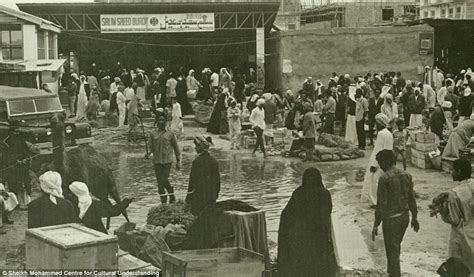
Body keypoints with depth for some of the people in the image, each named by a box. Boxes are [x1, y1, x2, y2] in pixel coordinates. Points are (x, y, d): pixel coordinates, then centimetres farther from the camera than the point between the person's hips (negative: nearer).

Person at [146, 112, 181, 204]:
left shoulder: (170, 135, 5)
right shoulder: (153, 135, 9)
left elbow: (176, 148, 9)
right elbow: (150, 147, 7)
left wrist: (178, 161, 8)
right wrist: (148, 154, -15)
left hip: (167, 161, -2)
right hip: (157, 161, 2)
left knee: (164, 180, -11)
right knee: (160, 182, 3)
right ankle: (163, 201, 13)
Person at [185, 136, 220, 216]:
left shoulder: (197, 161, -13)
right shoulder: (214, 161, 4)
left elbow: (192, 180, -12)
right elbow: (217, 180, 9)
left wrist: (188, 199, -7)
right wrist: (216, 194, 20)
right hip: (211, 197, 6)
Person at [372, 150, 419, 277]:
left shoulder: (384, 178, -17)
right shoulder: (406, 175, 2)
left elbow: (381, 203, -17)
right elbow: (411, 199, 10)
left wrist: (376, 224, -11)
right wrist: (414, 217, 21)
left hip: (391, 219, -7)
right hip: (404, 216, 7)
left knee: (392, 251, 3)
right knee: (396, 247, 24)